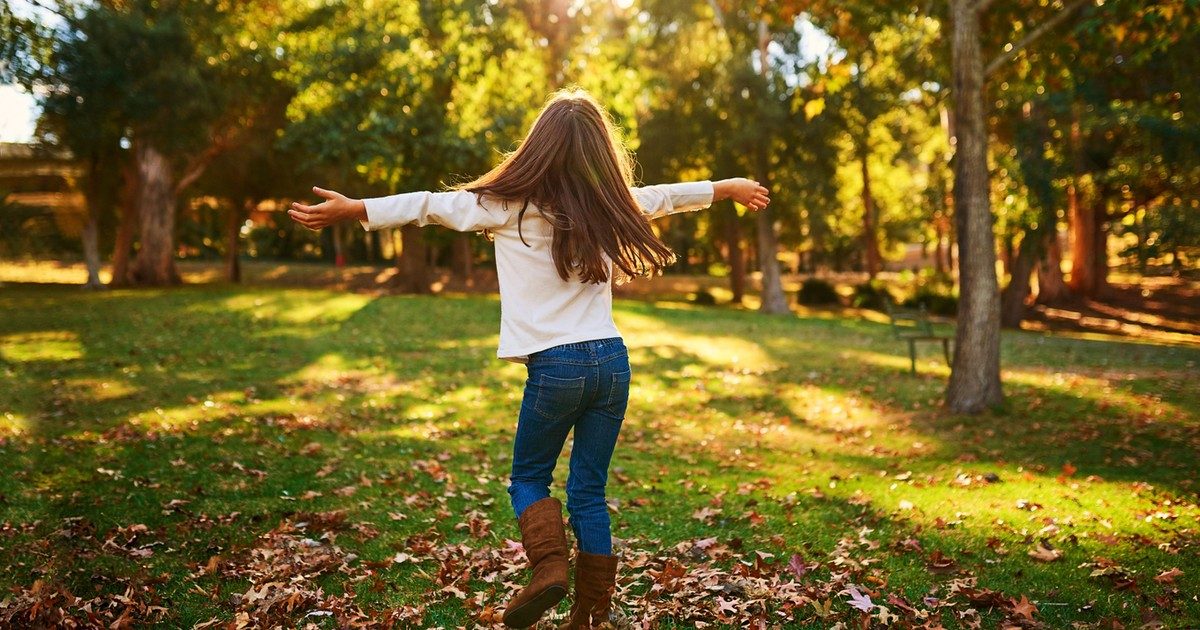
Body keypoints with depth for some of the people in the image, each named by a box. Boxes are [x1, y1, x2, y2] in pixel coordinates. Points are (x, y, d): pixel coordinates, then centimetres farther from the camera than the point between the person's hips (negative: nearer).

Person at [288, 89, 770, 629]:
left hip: (556, 366, -4)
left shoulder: (511, 204, -5)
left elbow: (431, 205, -3)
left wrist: (351, 209, 5)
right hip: (612, 361, 4)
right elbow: (668, 195, 23)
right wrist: (728, 187, 41)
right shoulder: (611, 203, 7)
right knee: (589, 492, 13)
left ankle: (549, 566, -7)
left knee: (529, 477, 17)